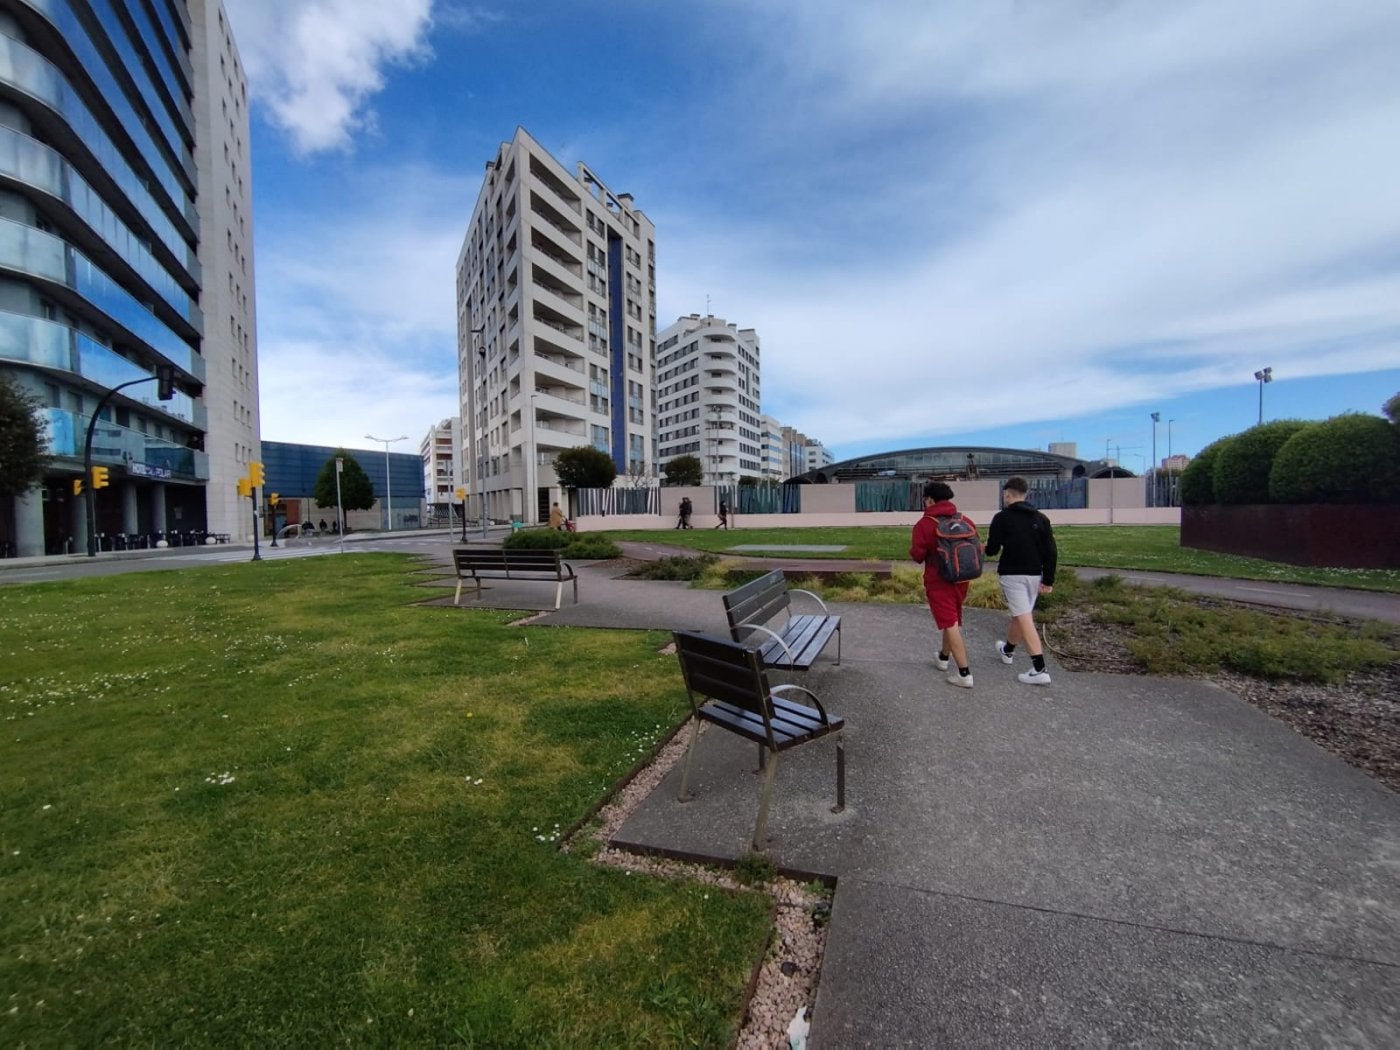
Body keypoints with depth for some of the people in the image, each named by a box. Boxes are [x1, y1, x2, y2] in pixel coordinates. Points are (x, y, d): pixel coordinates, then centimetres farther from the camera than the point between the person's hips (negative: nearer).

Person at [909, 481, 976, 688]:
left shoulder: (924, 524, -14)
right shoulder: (965, 521, 3)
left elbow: (917, 555, -14)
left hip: (938, 581, -6)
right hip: (961, 579, 6)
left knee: (951, 625, -4)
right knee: (953, 620, 22)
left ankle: (964, 674, -6)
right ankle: (943, 658, 40)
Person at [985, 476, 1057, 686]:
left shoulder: (1002, 517, -8)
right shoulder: (1040, 518, 7)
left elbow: (992, 550, -8)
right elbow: (1051, 552, 2)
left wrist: (987, 548, 16)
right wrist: (1048, 580, 5)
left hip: (1012, 574, -6)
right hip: (1034, 575, 6)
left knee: (1024, 618, -8)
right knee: (1020, 615, 20)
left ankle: (1040, 670, -13)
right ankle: (1007, 650, 42)